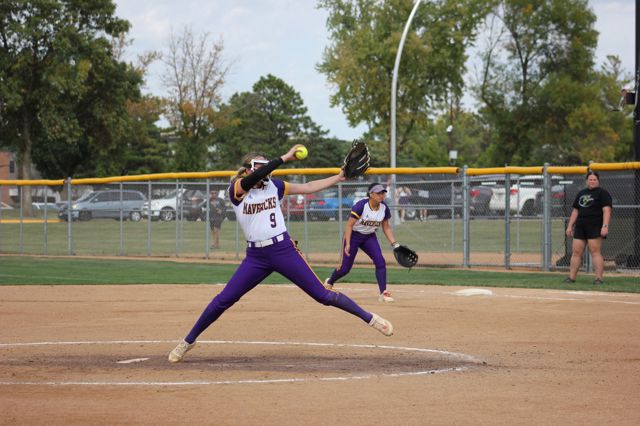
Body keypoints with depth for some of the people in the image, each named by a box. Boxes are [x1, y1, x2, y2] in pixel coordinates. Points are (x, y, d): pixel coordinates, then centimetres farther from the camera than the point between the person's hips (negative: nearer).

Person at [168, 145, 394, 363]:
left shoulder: (274, 185, 6)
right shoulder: (237, 188, -5)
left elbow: (308, 187, 13)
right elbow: (254, 178, -26)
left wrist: (339, 177, 8)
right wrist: (285, 158, -30)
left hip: (284, 251, 1)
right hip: (256, 257, -1)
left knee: (323, 294, -3)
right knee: (223, 300, -2)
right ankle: (188, 342, 12)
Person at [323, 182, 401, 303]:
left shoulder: (384, 208, -9)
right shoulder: (361, 205, -26)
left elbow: (386, 228, 3)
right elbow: (349, 225, -23)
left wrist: (394, 244, -5)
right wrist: (347, 244, -29)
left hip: (370, 237, 4)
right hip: (353, 235, -4)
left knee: (380, 261, -16)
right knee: (345, 268, 1)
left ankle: (383, 293, -12)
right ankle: (329, 282, 34)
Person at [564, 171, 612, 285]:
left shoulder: (602, 193, 0)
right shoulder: (581, 193, 20)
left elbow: (606, 210, -11)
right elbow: (575, 211, 24)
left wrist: (605, 226, -22)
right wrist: (570, 226, 17)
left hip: (595, 227, -6)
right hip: (580, 227, 6)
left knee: (595, 252, -11)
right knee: (576, 252, 3)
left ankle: (599, 278, -11)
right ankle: (571, 277, 6)